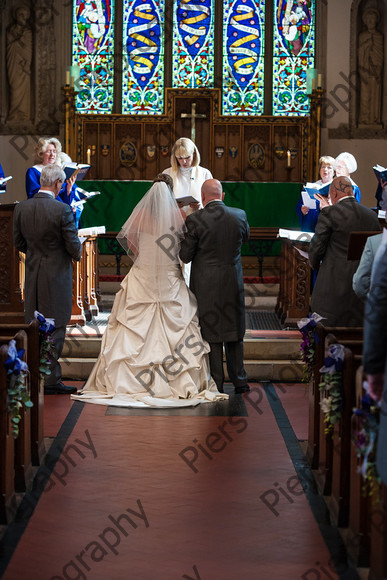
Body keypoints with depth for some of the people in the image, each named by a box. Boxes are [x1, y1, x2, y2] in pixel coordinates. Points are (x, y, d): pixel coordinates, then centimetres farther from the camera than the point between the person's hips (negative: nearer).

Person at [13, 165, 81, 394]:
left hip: (33, 273, 6)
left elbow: (19, 242, 7)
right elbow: (73, 245, -14)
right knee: (55, 327, 1)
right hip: (57, 274, -6)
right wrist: (76, 254, 9)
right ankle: (51, 380, 2)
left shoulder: (21, 208, -2)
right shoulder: (62, 210, -18)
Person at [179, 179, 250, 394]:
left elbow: (185, 256, -9)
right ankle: (240, 380, 19)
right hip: (233, 283, 3)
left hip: (205, 284, -3)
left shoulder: (195, 220, -14)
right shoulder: (239, 215, -3)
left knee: (211, 332, 5)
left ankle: (216, 383, 8)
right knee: (234, 331, 15)